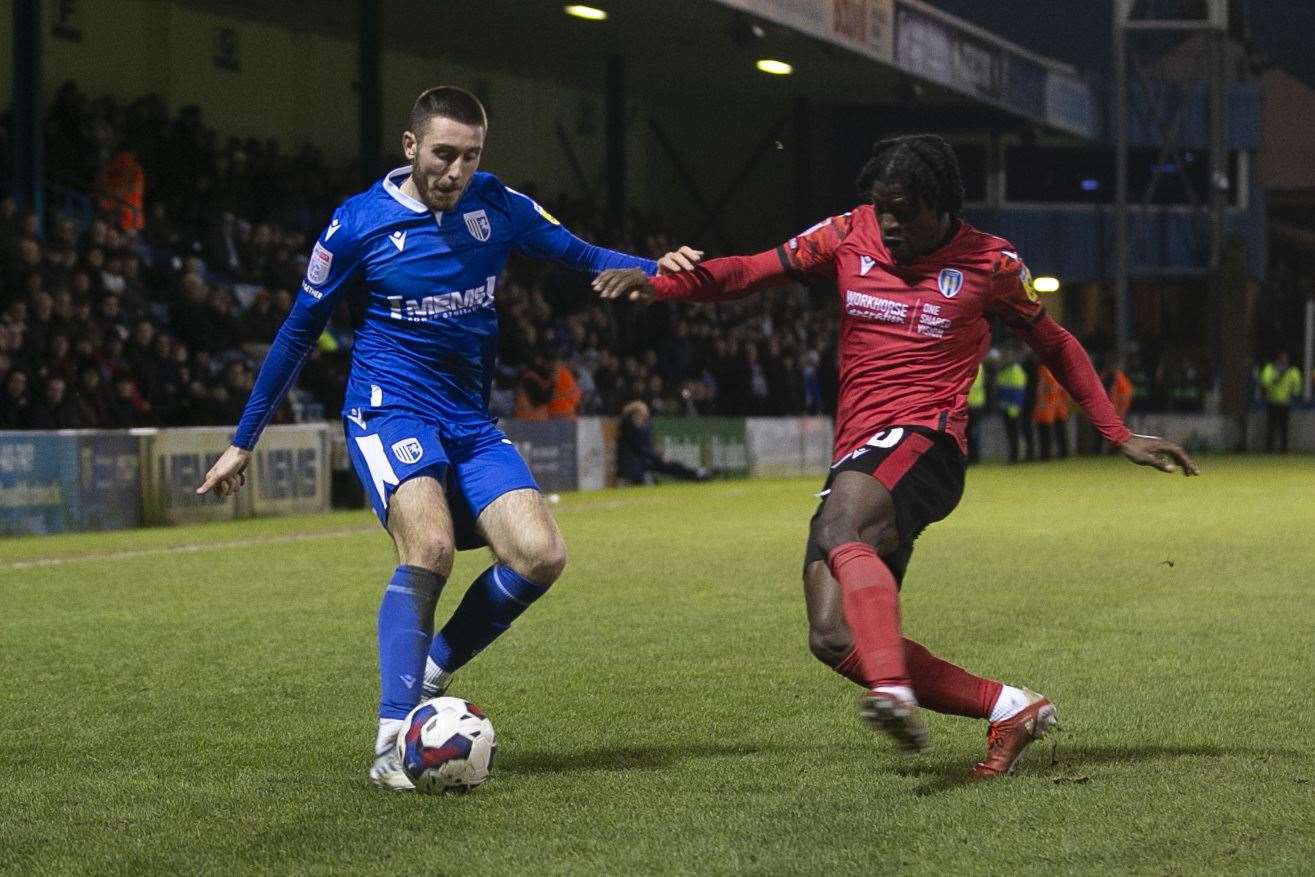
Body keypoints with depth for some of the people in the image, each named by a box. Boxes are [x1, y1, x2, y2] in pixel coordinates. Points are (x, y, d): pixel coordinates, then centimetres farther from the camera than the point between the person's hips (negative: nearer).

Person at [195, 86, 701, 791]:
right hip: (389, 408, -5)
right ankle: (392, 741, -25)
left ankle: (429, 673, 6)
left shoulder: (496, 205, 3)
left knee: (541, 555, -15)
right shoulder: (358, 224, -5)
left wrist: (654, 268, -12)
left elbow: (579, 255, 10)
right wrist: (242, 443, 9)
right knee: (430, 545, -30)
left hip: (470, 421, 5)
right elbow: (298, 334, 5)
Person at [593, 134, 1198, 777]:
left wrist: (1120, 437, 20)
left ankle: (894, 691, -57)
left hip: (921, 441, -5)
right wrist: (658, 283, -5)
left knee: (839, 531, -38)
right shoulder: (850, 234, 12)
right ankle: (1009, 709, -3)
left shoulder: (990, 263, 5)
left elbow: (1055, 345, 19)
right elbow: (752, 271, 11)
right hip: (855, 458, 5)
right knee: (834, 638, -10)